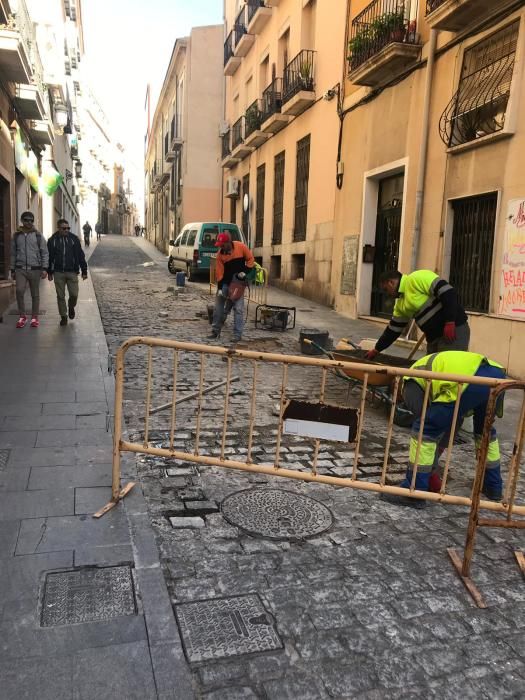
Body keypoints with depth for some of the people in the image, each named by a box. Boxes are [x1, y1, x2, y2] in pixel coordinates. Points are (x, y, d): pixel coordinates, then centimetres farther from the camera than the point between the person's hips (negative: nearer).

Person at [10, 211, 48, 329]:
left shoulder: (38, 235, 4)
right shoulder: (17, 235, 9)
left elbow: (44, 252, 2)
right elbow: (13, 253, 14)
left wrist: (44, 268, -7)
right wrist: (12, 270, 12)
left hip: (35, 269, -1)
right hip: (20, 269, 1)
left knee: (35, 294, 5)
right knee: (19, 291, -15)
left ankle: (34, 317, 16)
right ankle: (22, 316, -1)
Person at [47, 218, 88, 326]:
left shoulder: (74, 239, 4)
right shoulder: (52, 240, 4)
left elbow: (80, 255, 6)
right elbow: (49, 257, 9)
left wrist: (84, 271, 3)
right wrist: (49, 272, 8)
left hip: (72, 272, 0)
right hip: (58, 273, 0)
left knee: (74, 294, -5)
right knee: (60, 296, 4)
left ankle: (71, 307, 28)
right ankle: (63, 316, 17)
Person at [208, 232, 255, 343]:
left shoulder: (241, 247, -12)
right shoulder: (220, 255, -8)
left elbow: (250, 259, -2)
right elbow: (219, 272, -8)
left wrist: (245, 272, -13)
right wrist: (220, 288, -13)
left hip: (238, 282, -2)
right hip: (225, 283, 3)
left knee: (238, 308, -7)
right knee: (218, 308, 5)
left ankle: (237, 335, -2)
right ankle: (216, 331, 17)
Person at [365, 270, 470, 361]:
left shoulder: (416, 278, -12)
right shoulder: (401, 303, 15)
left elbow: (448, 292, -20)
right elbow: (393, 329, 23)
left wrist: (450, 323, -23)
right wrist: (377, 349, 26)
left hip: (454, 331, -9)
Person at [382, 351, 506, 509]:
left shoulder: (412, 382, 18)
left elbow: (425, 423, 14)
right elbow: (451, 422, 43)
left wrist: (432, 470, 25)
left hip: (471, 381, -8)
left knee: (425, 429, 5)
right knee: (484, 429, 34)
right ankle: (493, 487, 46)